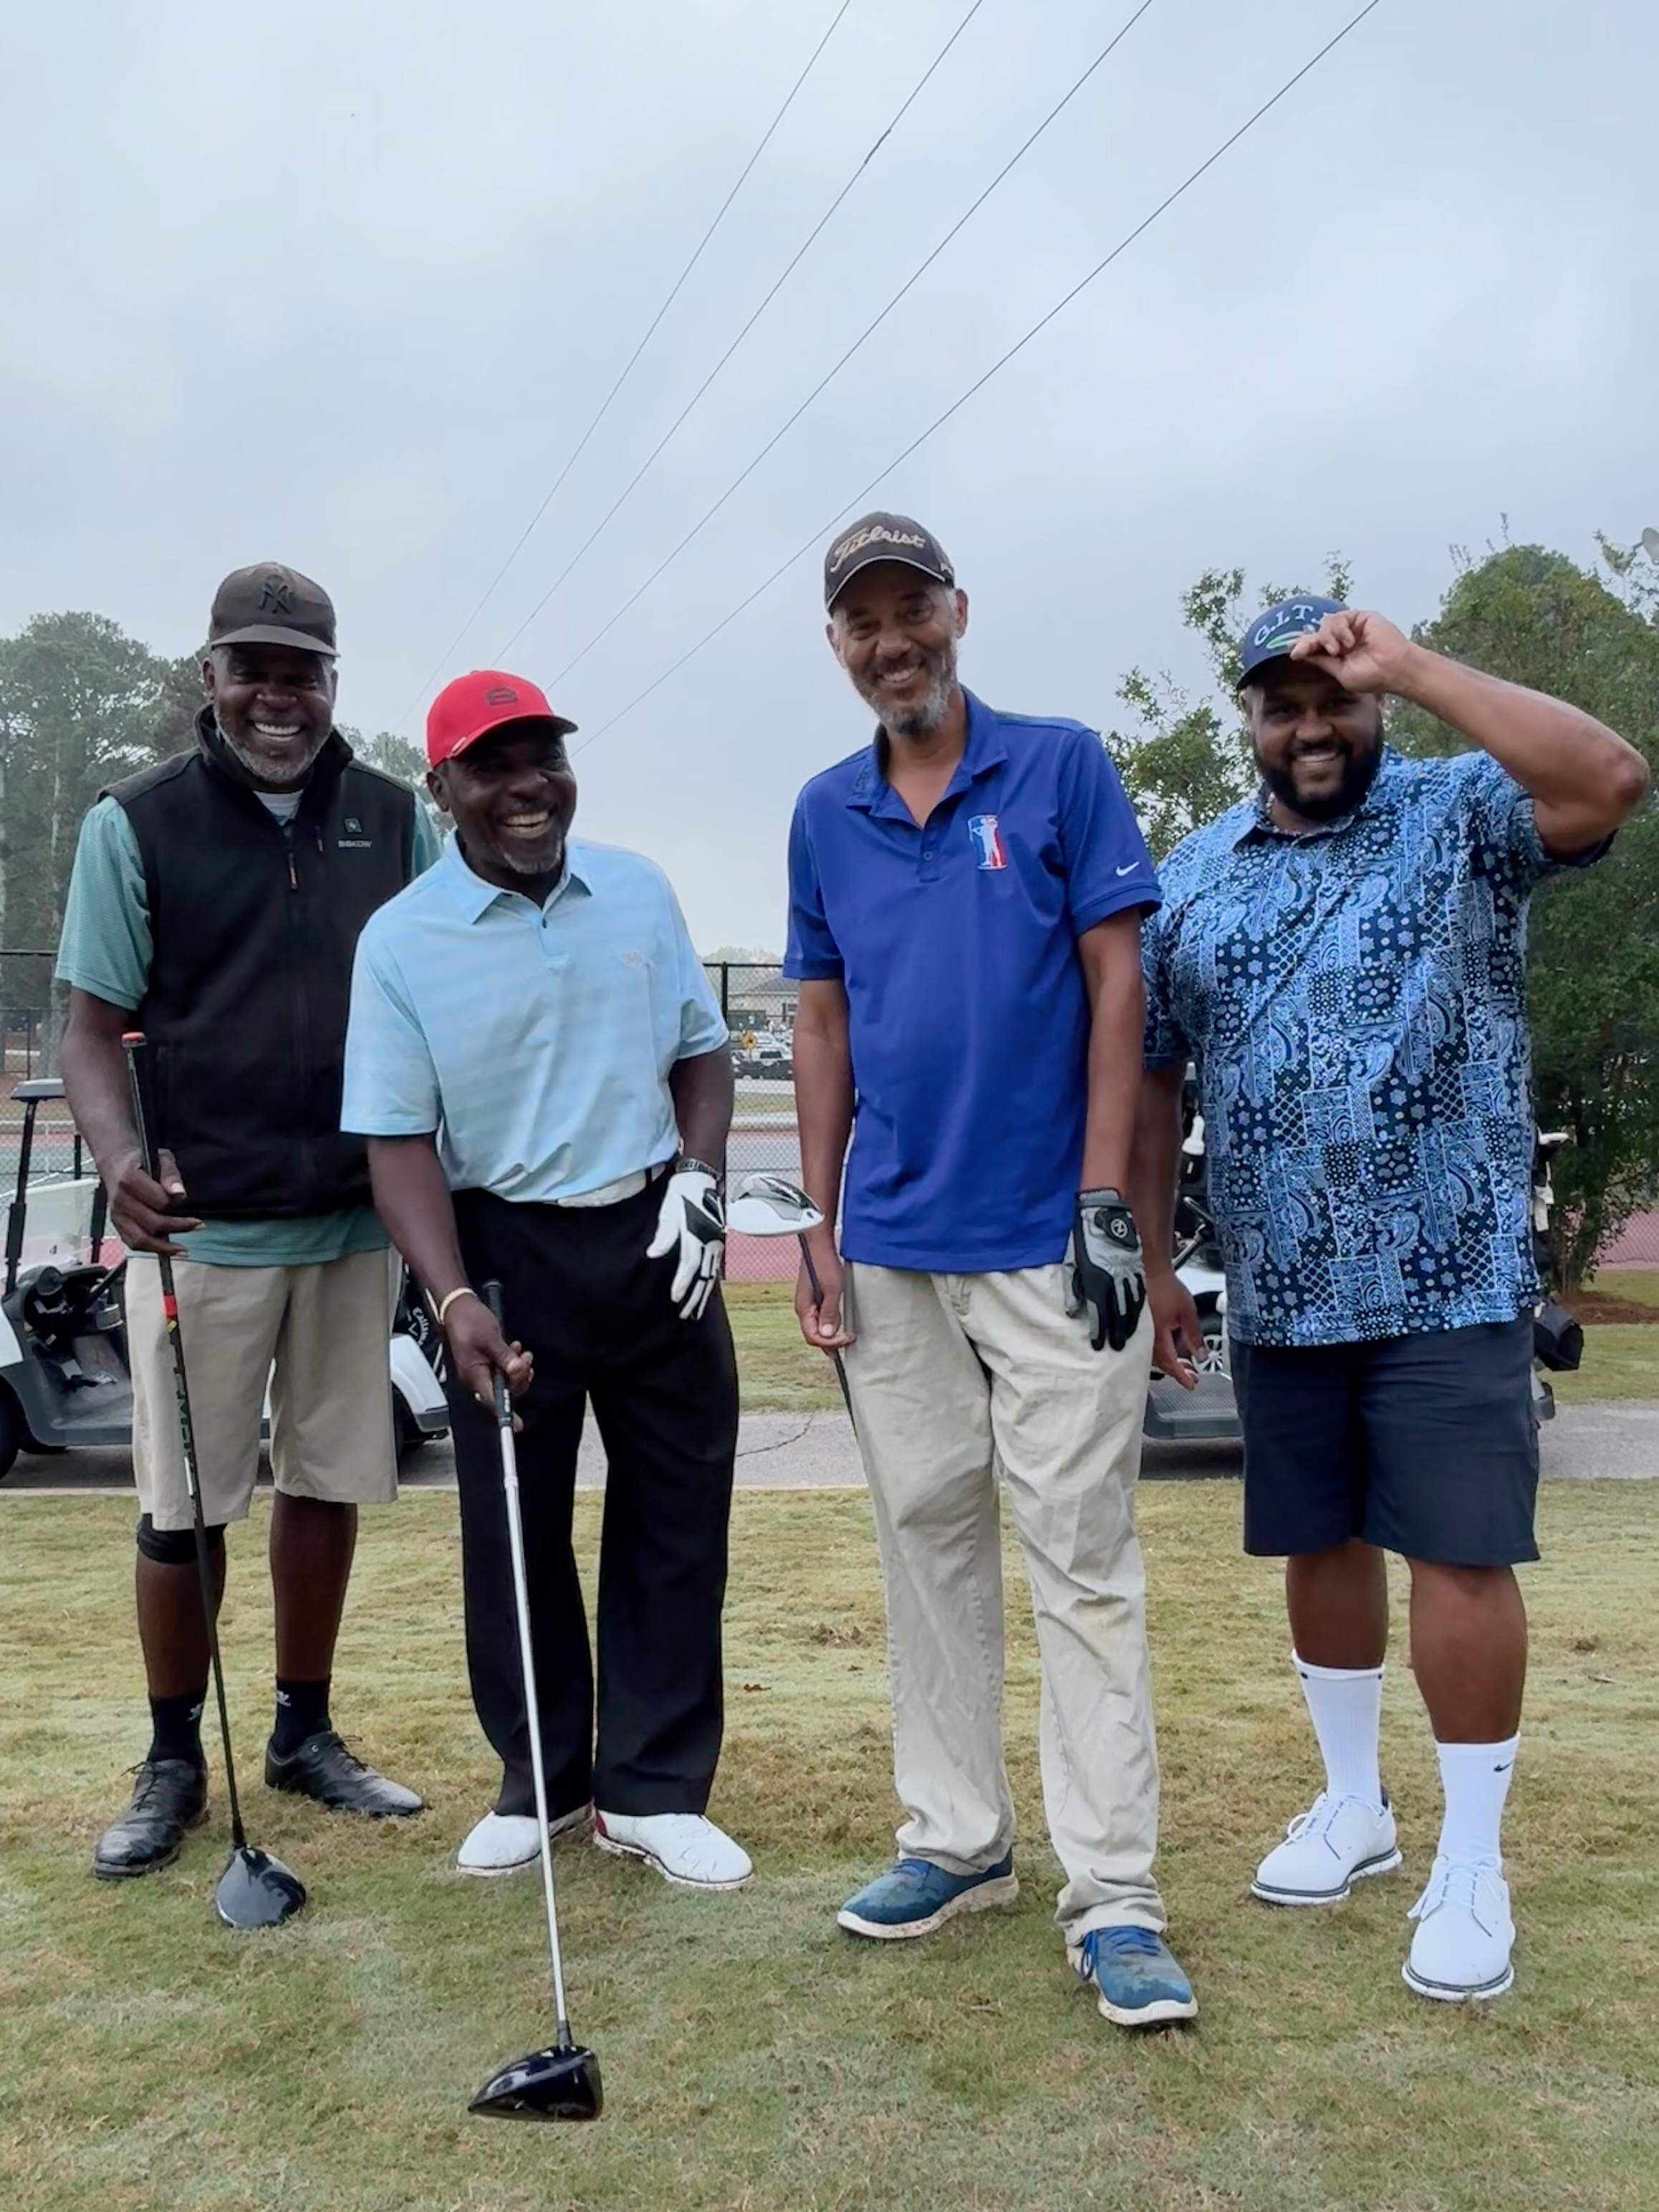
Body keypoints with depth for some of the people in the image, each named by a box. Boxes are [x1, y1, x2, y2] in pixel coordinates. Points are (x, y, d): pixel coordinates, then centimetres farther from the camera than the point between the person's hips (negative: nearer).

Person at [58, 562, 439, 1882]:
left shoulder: (397, 821, 6)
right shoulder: (138, 822, -1)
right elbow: (95, 1025, -2)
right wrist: (120, 1159, -22)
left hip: (359, 1220, 3)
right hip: (199, 1226, -2)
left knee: (330, 1484, 12)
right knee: (181, 1508, 5)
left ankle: (306, 1733, 28)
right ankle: (173, 1762, 22)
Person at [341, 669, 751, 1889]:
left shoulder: (639, 890, 2)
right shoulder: (401, 941, -7)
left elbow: (701, 1050, 11)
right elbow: (399, 1137, -10)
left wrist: (700, 1181, -5)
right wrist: (455, 1298, -21)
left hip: (654, 1239, 3)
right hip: (506, 1250, -2)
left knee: (676, 1515, 7)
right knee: (513, 1527, 8)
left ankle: (653, 1790, 21)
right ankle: (540, 1781, 27)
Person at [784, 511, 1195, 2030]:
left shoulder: (1062, 767, -1)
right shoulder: (827, 815, 10)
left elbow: (1117, 981, -4)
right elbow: (824, 1022, 12)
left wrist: (1106, 1199, -11)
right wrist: (818, 1231, 7)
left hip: (1047, 1239, -4)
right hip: (892, 1249, 4)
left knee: (1082, 1556, -2)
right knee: (928, 1546, 11)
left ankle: (1114, 1898, 4)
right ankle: (958, 1842, 23)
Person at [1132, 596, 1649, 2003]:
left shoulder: (1462, 816, -2)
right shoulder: (1196, 876, 8)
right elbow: (1153, 1077, 10)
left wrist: (1413, 667, -20)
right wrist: (1151, 1258, 7)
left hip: (1450, 1280, -4)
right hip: (1278, 1293, 4)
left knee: (1462, 1559, -1)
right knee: (1321, 1546, 14)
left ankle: (1472, 1870, 15)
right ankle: (1356, 1807, 33)